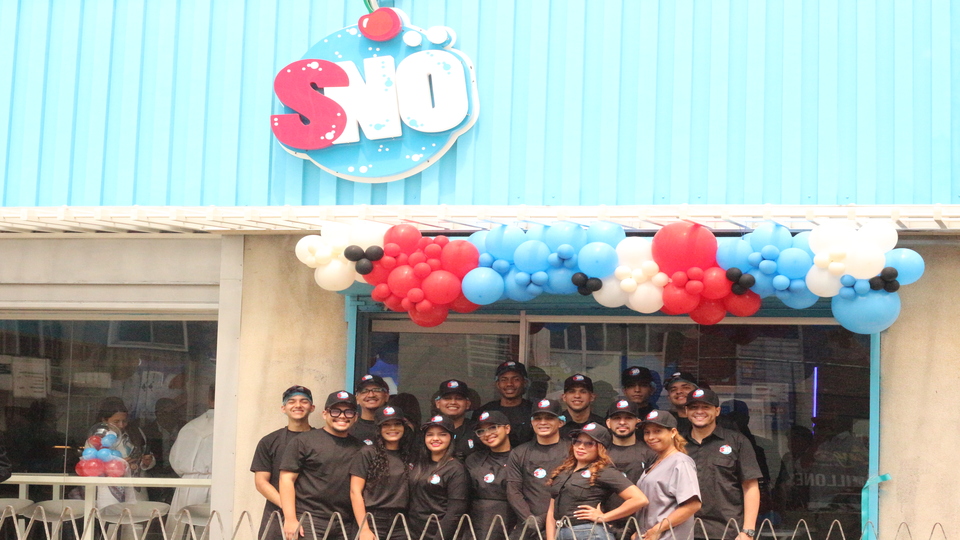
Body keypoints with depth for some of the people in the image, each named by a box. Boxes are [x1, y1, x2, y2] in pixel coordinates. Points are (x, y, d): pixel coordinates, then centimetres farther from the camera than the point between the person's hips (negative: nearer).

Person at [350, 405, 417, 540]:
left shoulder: (410, 456, 12)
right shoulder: (367, 453, -1)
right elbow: (355, 492, -5)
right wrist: (364, 529, -12)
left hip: (400, 524, 3)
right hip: (373, 521, -3)